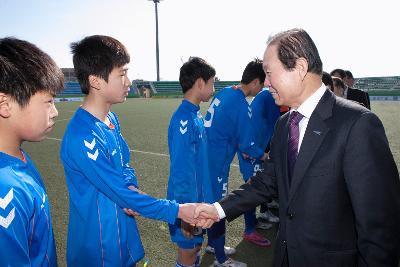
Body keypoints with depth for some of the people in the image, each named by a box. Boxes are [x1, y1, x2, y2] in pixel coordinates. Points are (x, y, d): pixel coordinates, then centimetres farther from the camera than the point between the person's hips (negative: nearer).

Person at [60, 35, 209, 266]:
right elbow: (121, 194, -24)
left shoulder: (111, 119, 0)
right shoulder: (82, 138, -28)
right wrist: (177, 210, -19)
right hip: (98, 247, -7)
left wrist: (131, 188, -11)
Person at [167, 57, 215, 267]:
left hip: (199, 197, 8)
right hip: (188, 202, -8)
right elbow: (181, 171, -24)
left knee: (195, 247, 24)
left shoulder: (196, 115, 2)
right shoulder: (184, 120, -25)